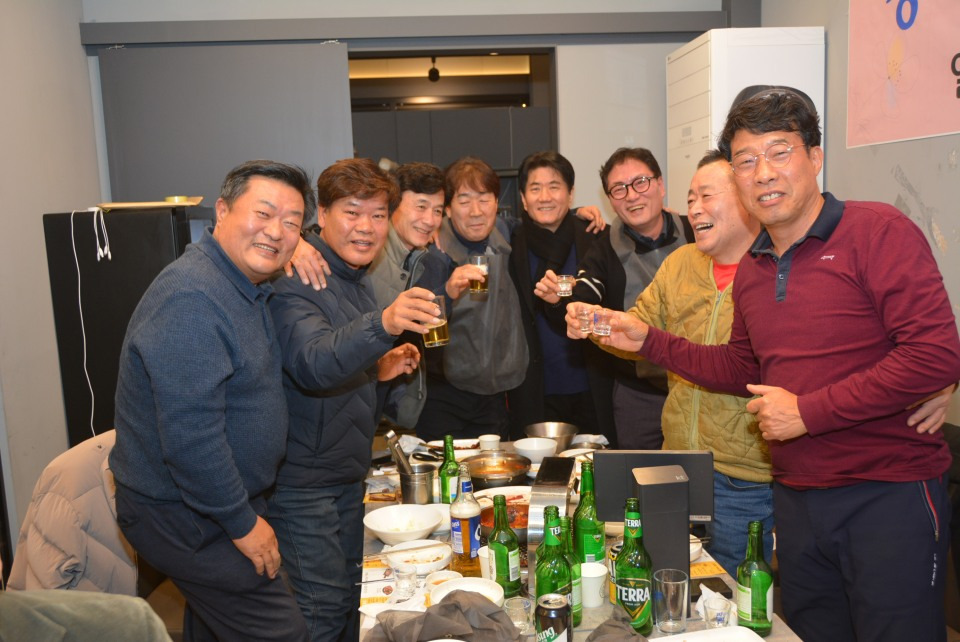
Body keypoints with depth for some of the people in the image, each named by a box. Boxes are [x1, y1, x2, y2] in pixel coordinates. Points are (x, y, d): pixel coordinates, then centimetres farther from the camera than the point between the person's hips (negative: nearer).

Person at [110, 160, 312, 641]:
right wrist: (243, 523, -20)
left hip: (220, 500, 10)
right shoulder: (192, 300, -28)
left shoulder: (246, 286, 4)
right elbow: (190, 437, -31)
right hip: (186, 519, -10)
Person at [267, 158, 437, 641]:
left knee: (349, 597, 19)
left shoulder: (359, 282, 10)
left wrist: (380, 370, 1)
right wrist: (384, 324, -52)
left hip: (347, 474, 9)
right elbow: (313, 365, -36)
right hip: (301, 481, -9)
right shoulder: (296, 280, -18)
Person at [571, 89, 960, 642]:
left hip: (889, 493, -6)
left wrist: (808, 411, -17)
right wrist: (647, 341, 11)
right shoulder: (752, 268, 10)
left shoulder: (878, 231, -12)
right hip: (798, 498, 6)